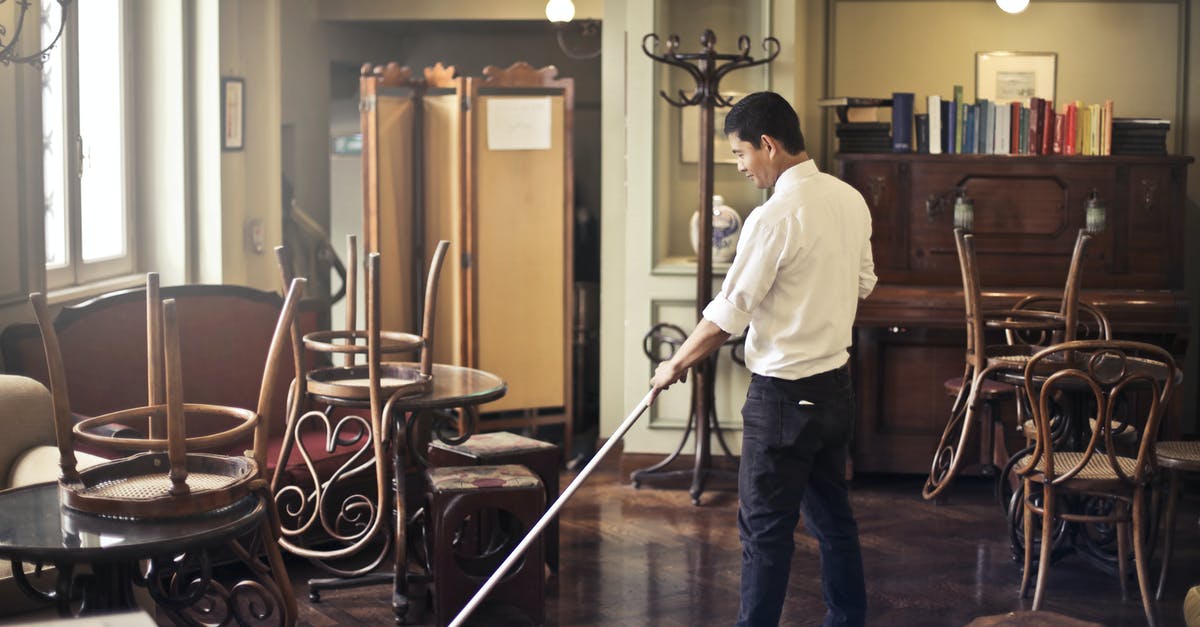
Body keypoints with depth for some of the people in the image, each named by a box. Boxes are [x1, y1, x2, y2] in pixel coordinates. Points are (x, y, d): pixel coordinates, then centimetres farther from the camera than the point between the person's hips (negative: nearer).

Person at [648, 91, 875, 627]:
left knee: (765, 528, 0)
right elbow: (862, 282, 18)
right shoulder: (850, 200, 4)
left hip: (784, 394, -8)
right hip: (835, 385, 8)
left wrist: (676, 365, -1)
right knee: (832, 516, 18)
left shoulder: (774, 217, -20)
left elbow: (727, 314, -15)